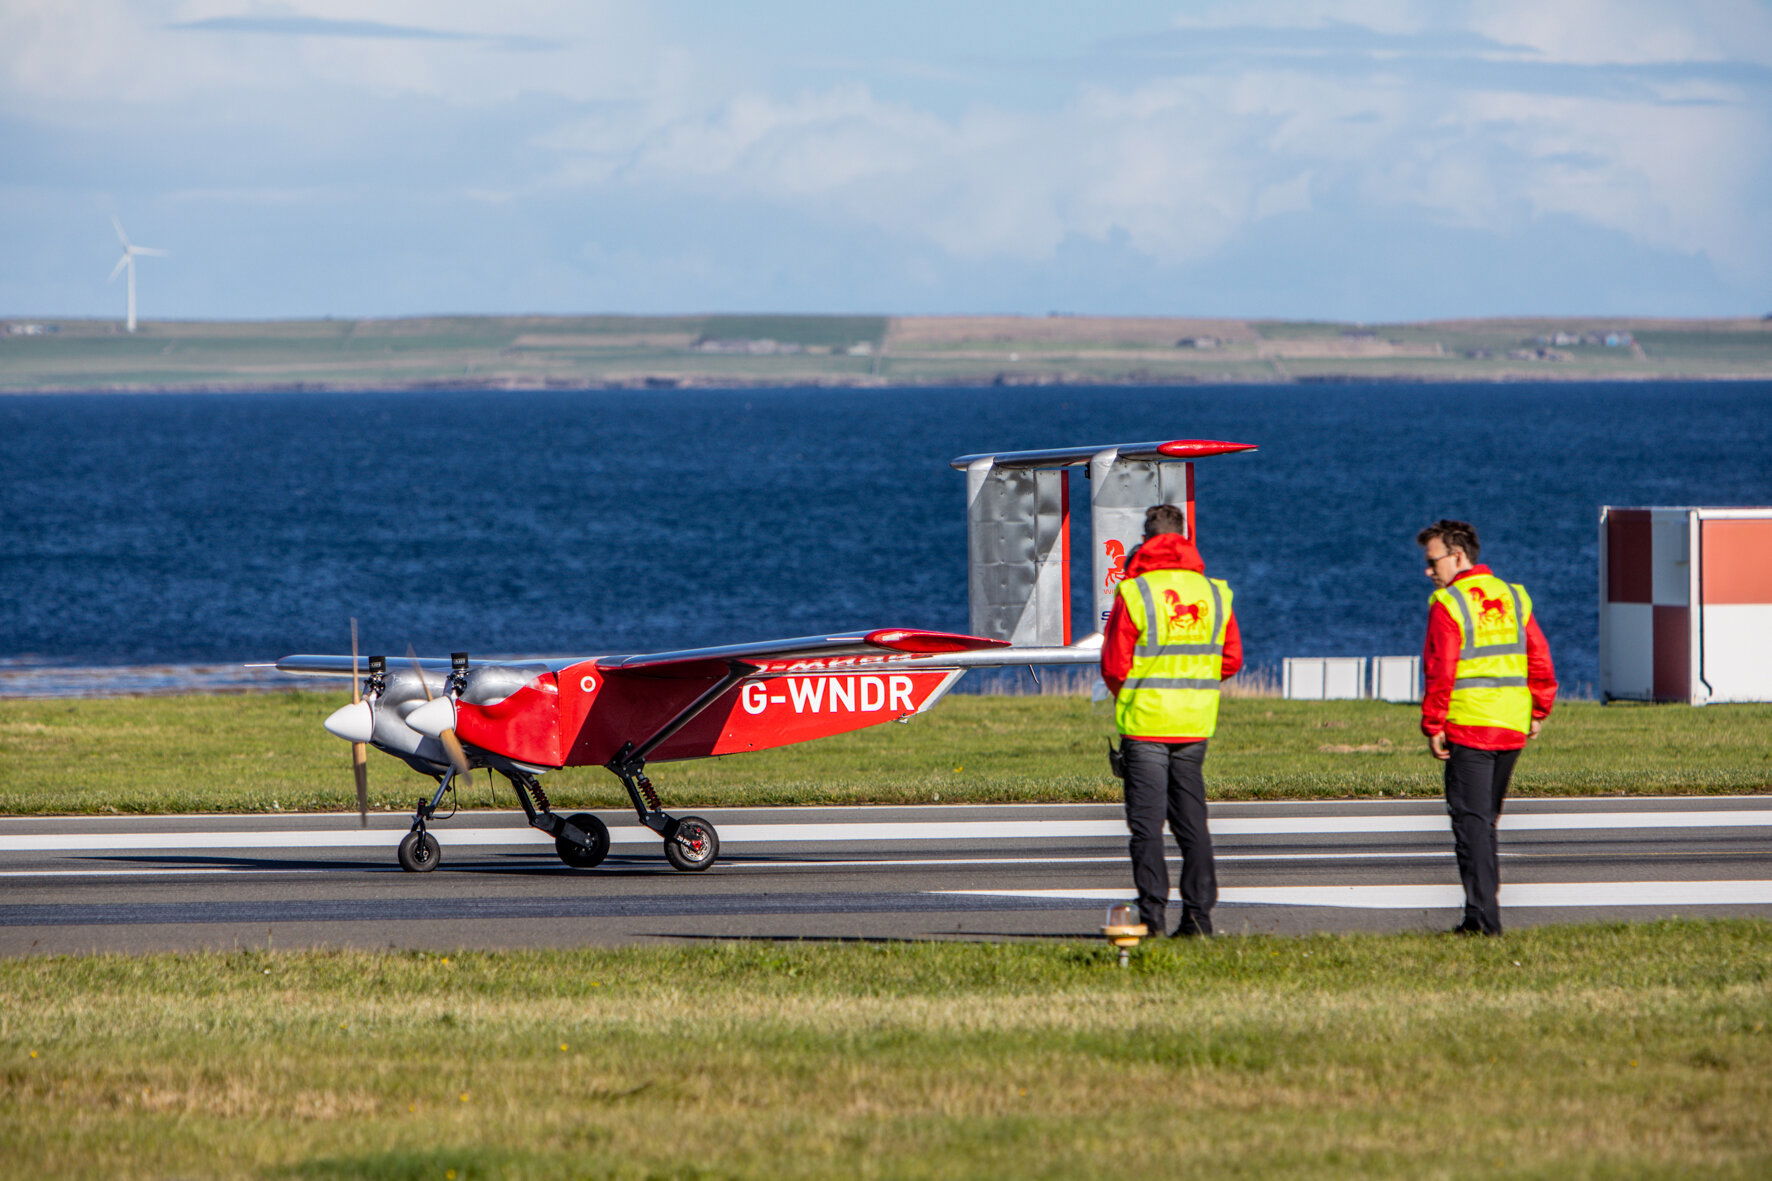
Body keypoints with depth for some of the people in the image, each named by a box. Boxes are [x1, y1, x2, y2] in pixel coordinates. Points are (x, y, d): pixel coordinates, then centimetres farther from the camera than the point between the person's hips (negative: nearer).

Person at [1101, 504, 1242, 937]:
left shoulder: (1134, 593, -9)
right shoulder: (1214, 593, 3)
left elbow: (1114, 665, -7)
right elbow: (1232, 660, 9)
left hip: (1144, 722, -4)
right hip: (1196, 723, 4)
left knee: (1146, 821, -1)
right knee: (1192, 820, 10)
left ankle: (1153, 914, -6)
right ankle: (1198, 914, 7)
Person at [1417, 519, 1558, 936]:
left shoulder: (1447, 604, -9)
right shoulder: (1514, 597, 10)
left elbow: (1439, 671, -13)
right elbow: (1540, 662, 9)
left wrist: (1433, 726, -8)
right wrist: (1539, 711, 17)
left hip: (1467, 728, -6)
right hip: (1512, 728, 6)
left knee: (1471, 820, -5)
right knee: (1486, 816, 19)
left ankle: (1483, 915, -12)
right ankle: (1487, 889, 22)